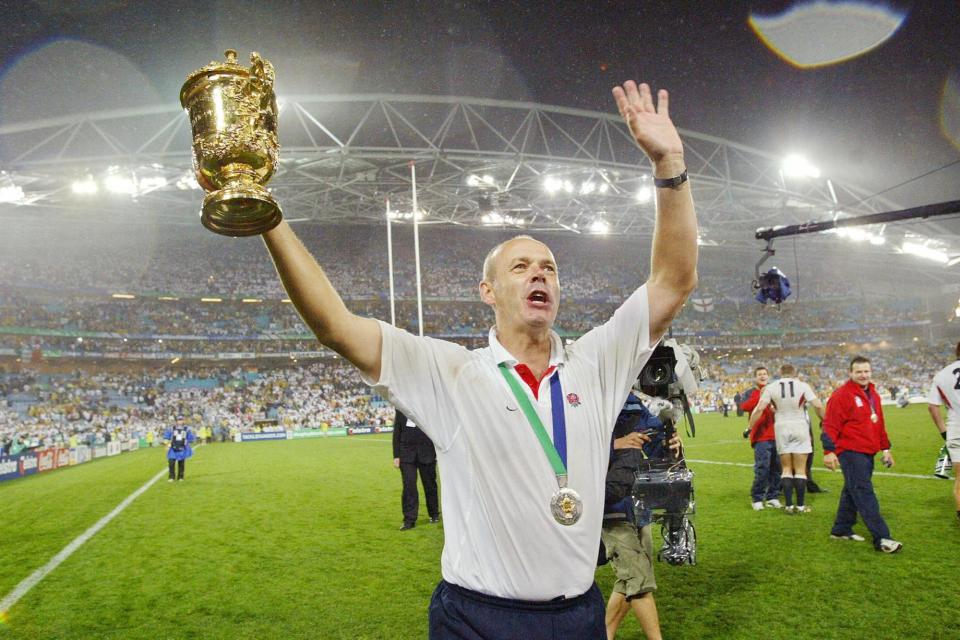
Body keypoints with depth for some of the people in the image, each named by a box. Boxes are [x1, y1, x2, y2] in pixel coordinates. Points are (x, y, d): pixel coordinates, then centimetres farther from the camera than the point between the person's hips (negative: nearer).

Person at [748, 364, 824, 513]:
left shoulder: (771, 387, -2)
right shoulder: (802, 386, -5)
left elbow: (759, 408, -8)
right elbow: (818, 406, -9)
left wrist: (750, 427, 0)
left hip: (782, 428, 1)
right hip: (800, 427, -1)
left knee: (786, 468, 11)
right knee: (800, 469, 7)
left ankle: (789, 505, 10)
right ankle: (801, 505, 9)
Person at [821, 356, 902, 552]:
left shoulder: (873, 395, 15)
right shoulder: (842, 395, -11)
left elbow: (879, 424, 24)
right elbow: (830, 425, -15)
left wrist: (885, 448, 23)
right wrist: (829, 451, -19)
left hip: (868, 453, 8)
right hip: (850, 452, -8)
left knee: (852, 491, 14)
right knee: (865, 494, -9)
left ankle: (841, 529, 24)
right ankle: (881, 538, -11)